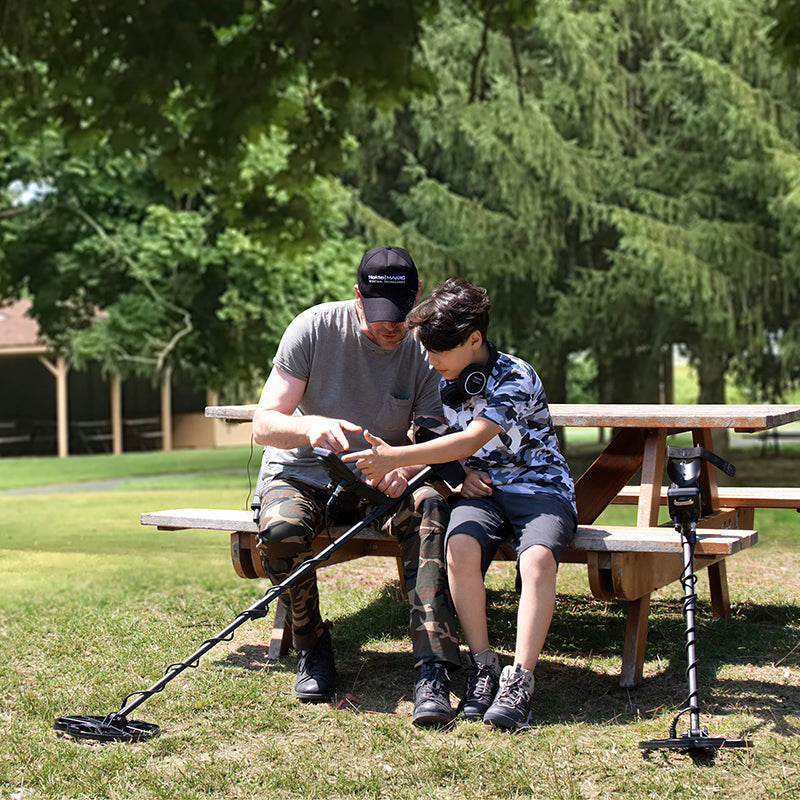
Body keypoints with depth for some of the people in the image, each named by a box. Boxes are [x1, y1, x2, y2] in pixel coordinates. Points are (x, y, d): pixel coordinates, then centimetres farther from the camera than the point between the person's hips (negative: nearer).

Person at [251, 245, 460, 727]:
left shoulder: (425, 353, -9)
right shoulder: (315, 328, -13)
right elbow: (264, 424, -15)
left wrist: (406, 467, -34)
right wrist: (311, 426, -38)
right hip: (301, 472, -1)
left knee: (431, 506, -32)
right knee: (281, 530, -35)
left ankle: (433, 673, -37)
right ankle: (313, 647, -5)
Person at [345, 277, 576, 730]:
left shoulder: (516, 379, -15)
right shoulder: (441, 384, 7)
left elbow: (471, 441, -25)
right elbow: (433, 448, 21)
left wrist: (395, 458, -29)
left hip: (540, 488, -4)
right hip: (480, 489, 4)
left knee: (538, 557, -36)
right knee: (461, 545, -31)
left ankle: (520, 680, -33)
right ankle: (482, 666, -21)